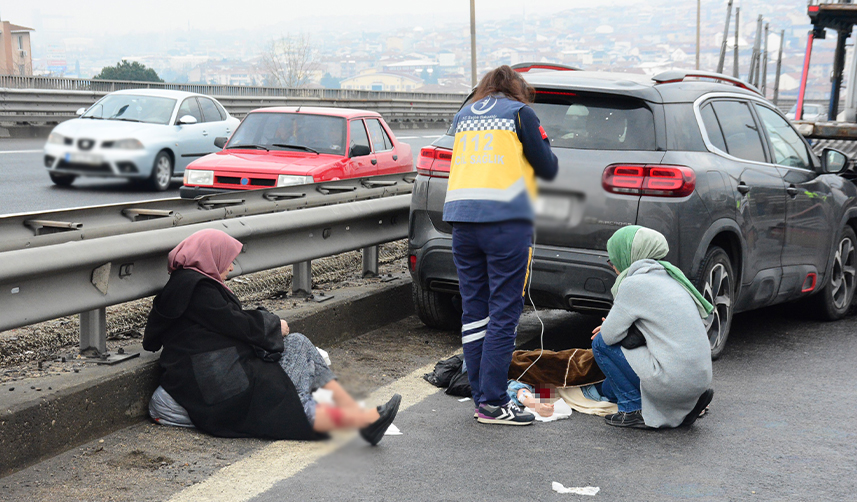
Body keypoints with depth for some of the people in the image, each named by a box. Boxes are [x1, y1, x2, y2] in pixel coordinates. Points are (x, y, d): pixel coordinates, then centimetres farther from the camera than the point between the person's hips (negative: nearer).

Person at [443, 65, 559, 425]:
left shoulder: (463, 115, 20)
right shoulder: (519, 112, 5)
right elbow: (548, 169, 5)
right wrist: (544, 156, 24)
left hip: (462, 219, 5)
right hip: (506, 220, -5)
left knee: (474, 310, 10)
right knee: (503, 311, -2)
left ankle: (482, 398, 14)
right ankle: (493, 403, -2)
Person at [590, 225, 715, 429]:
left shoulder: (634, 284, -10)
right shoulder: (668, 277, 16)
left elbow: (609, 335, -7)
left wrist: (608, 327, 15)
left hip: (674, 380, -9)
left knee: (601, 343, 3)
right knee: (608, 388, 23)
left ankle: (634, 410, 3)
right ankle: (687, 404, 14)